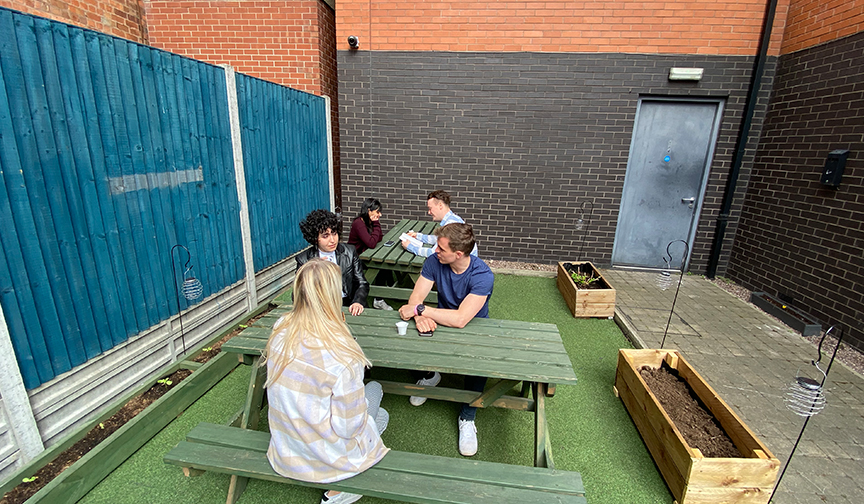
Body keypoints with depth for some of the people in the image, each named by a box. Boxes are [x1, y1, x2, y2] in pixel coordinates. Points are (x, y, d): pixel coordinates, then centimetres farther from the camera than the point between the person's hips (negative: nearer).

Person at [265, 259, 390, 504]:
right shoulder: (342, 355, -32)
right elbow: (350, 426, -22)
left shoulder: (280, 328, -13)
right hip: (323, 459, -6)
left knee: (379, 414, 24)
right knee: (375, 388, 19)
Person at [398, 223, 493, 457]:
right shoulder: (434, 262, -14)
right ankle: (430, 374, 15)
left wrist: (419, 309, -32)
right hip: (442, 323, 4)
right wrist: (420, 317, -39)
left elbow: (461, 319, -37)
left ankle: (467, 418, -4)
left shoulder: (483, 276, -28)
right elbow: (416, 297, -15)